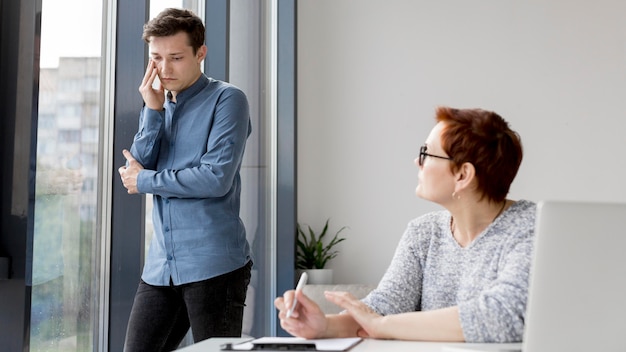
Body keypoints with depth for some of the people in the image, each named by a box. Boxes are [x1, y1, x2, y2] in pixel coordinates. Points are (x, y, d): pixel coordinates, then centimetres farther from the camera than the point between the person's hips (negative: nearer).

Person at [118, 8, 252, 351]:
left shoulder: (226, 100, -5)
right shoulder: (158, 107, 15)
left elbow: (217, 178, -17)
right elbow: (132, 173, 4)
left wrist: (146, 181, -5)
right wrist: (153, 110, -5)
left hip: (213, 265, -6)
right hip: (160, 266, 6)